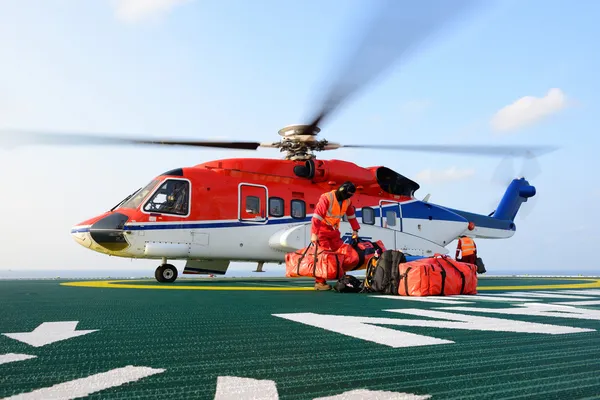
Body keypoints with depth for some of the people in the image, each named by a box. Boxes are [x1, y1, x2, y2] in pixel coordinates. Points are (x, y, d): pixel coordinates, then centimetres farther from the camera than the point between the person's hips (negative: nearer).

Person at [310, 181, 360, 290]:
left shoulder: (347, 201, -1)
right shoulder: (326, 198, -23)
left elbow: (351, 215, 15)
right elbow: (317, 216, -27)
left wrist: (355, 230, 15)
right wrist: (314, 233, -32)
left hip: (334, 230, 7)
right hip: (321, 229, -7)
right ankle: (319, 282, -8)